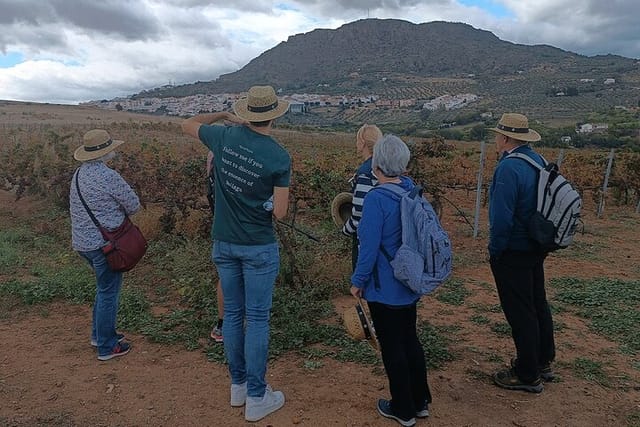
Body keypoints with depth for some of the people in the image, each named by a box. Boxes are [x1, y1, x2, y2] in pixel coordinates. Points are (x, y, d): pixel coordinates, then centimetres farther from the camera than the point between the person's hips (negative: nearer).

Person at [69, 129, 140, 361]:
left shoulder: (79, 173, 8)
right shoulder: (108, 176, -19)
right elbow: (134, 205, -12)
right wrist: (119, 212, 8)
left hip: (83, 241, 9)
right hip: (103, 243, -9)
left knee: (105, 288, 23)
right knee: (108, 292, 3)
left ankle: (99, 333, 35)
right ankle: (106, 347, 13)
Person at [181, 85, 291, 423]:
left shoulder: (224, 136, -5)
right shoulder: (280, 157, -14)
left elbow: (187, 124, 15)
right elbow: (280, 212, -14)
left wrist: (225, 115, 21)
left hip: (223, 243, 4)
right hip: (259, 247, -4)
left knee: (232, 314, 15)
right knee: (257, 319, 5)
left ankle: (237, 385, 31)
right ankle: (256, 398, 16)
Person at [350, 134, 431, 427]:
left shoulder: (376, 199, -23)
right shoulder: (412, 190, -1)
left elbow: (369, 247, -19)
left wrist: (358, 281, -8)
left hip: (384, 289, -7)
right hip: (410, 284, 7)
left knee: (392, 347, 9)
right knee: (410, 340, 21)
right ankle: (421, 402, 35)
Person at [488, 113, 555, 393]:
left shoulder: (508, 167, -23)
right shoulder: (538, 160, 4)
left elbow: (502, 217, -26)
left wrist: (494, 251, -13)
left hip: (513, 254, -9)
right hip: (536, 247, 9)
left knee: (520, 312, 3)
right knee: (537, 304, 21)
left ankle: (527, 376, 18)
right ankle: (543, 362, 39)